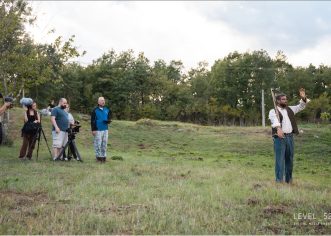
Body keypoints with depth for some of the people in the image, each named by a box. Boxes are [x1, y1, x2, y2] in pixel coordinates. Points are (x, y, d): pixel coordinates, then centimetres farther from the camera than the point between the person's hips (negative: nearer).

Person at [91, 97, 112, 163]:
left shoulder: (107, 110, 10)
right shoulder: (95, 110, -3)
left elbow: (109, 118, 20)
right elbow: (92, 121, -4)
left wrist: (108, 121, -5)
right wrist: (93, 129, -10)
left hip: (105, 129, 5)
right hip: (98, 130, -4)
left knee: (104, 143, 7)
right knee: (98, 143, -4)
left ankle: (104, 156, 15)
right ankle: (98, 156, 5)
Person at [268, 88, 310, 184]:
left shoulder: (290, 109, 17)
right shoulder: (273, 111, -5)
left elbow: (300, 107, 19)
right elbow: (275, 120, -24)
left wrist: (303, 98, -1)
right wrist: (278, 128, -44)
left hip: (290, 137, 6)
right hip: (279, 138, -6)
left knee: (289, 159, 11)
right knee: (280, 159, -5)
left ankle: (289, 179, 22)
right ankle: (279, 180, 0)